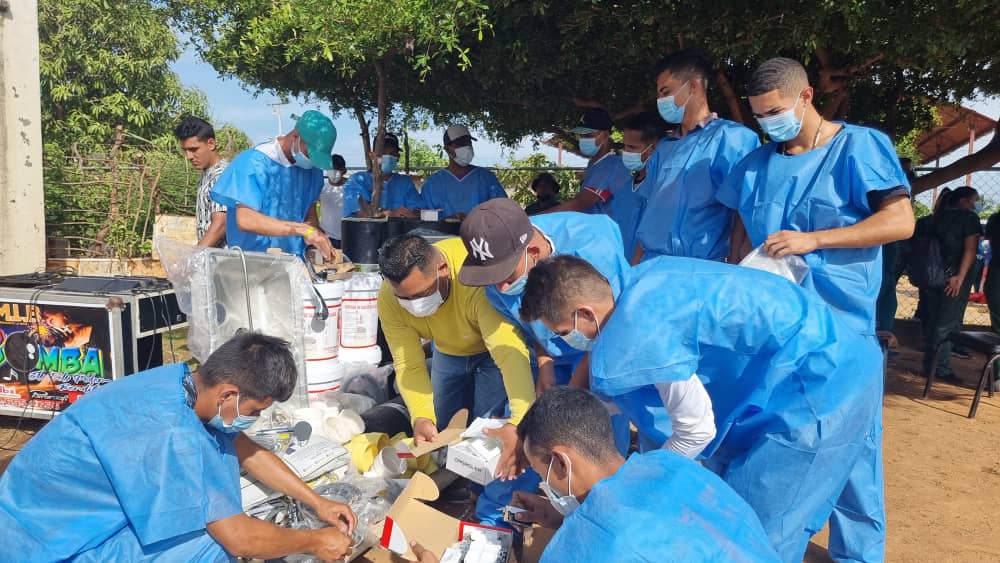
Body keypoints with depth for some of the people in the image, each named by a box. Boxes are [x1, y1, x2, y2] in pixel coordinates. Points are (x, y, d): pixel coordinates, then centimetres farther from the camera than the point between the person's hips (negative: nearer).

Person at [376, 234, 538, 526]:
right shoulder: (389, 299, -28)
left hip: (495, 346, -5)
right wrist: (421, 417, -42)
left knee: (489, 431, -17)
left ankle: (492, 517, 2)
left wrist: (521, 423, -62)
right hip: (449, 351, 5)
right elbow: (409, 364, -24)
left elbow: (510, 353, -51)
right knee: (442, 434, 8)